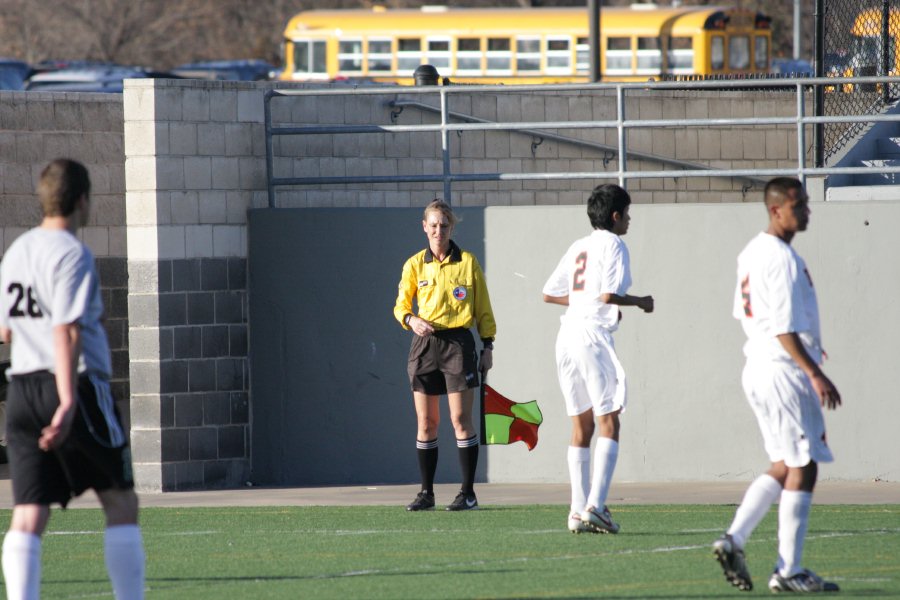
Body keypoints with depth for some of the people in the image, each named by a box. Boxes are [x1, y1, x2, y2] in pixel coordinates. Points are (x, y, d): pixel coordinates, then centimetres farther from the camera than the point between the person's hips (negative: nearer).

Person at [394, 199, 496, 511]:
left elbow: (483, 309, 6)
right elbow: (400, 305, 12)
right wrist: (411, 319, -9)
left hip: (458, 342, -3)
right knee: (425, 421, 3)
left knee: (460, 419, -5)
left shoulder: (467, 263, 2)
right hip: (424, 344, 3)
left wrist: (488, 346, 1)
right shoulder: (415, 265, 7)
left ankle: (468, 493, -1)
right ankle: (426, 493, 8)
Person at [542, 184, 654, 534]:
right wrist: (639, 302, 1)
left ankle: (578, 511, 9)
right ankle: (595, 505, -17)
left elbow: (549, 294, 18)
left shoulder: (578, 247, 18)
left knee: (582, 425, 11)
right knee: (608, 421, -6)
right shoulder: (613, 246, -4)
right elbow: (608, 294, -16)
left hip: (567, 334, 8)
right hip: (593, 335, -8)